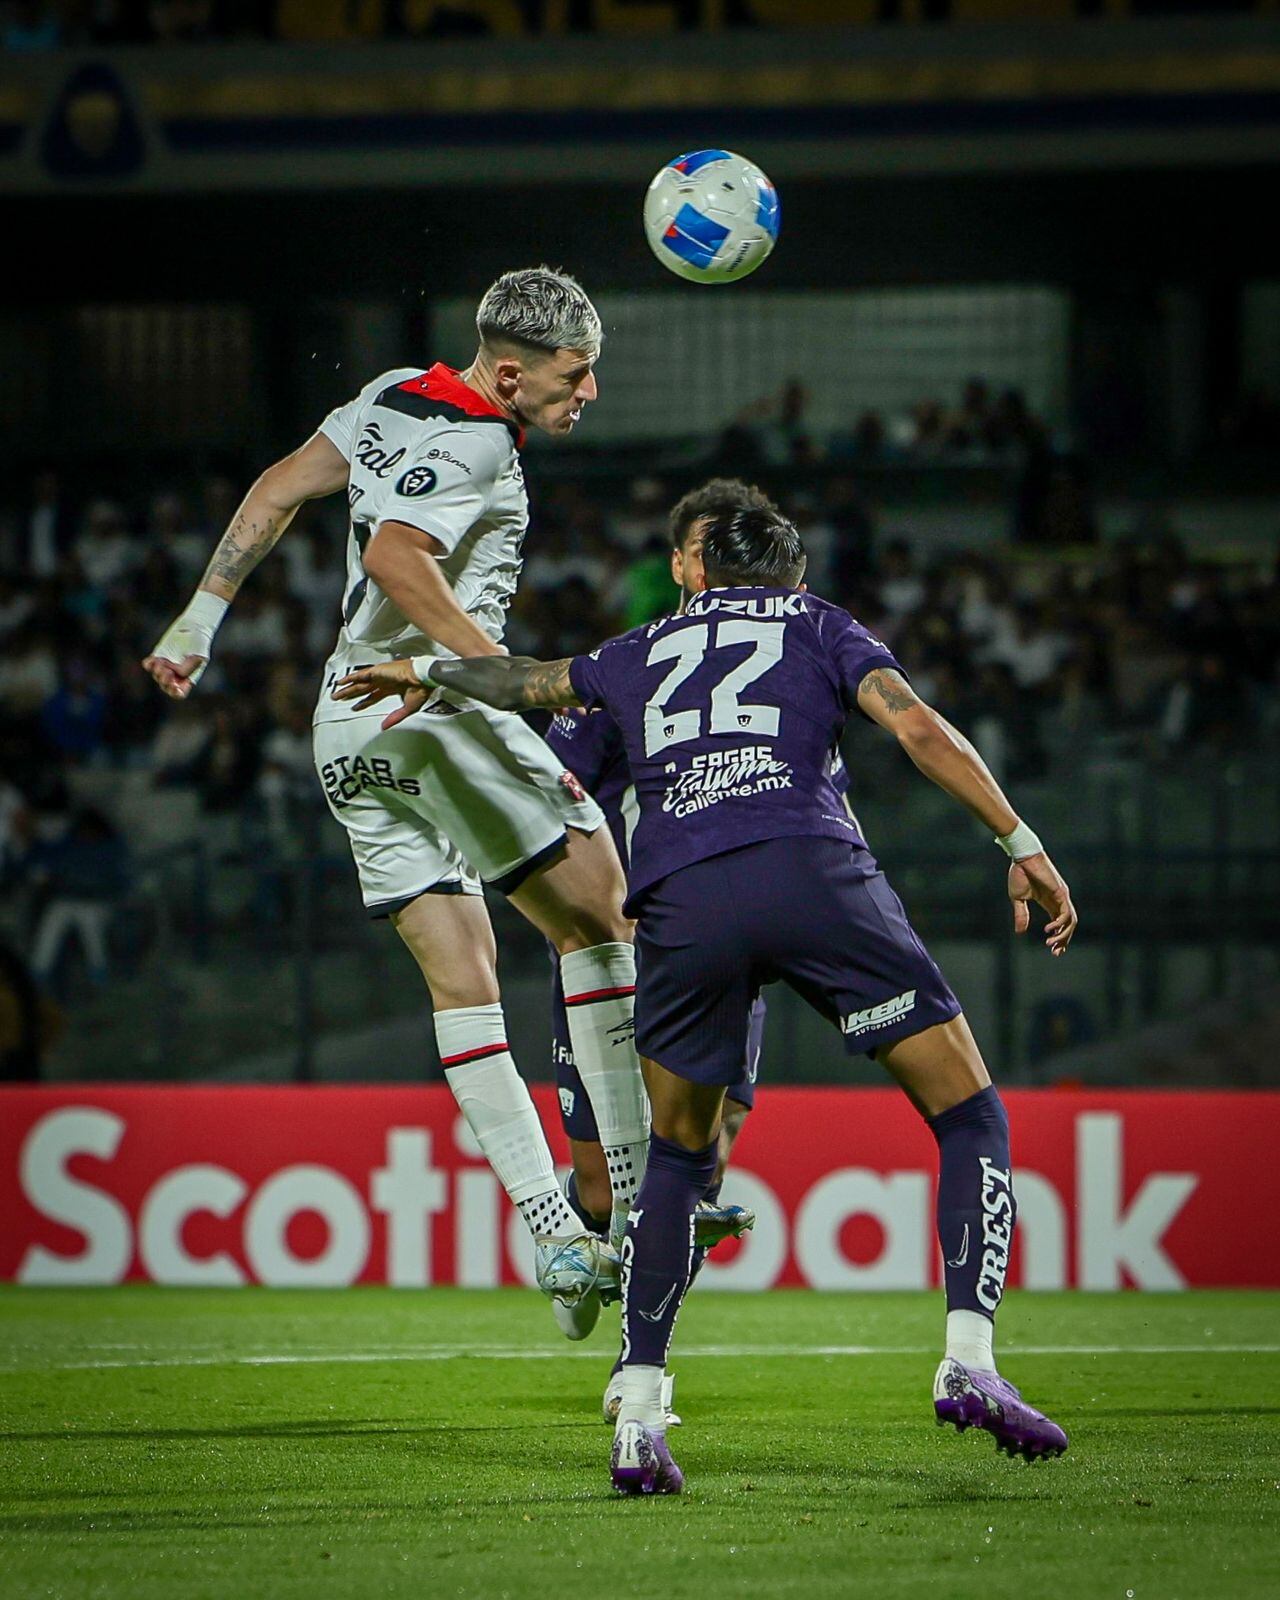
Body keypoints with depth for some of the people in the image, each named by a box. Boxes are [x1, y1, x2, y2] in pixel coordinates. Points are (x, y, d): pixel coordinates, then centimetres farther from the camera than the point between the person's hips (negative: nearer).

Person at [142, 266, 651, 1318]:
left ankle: (553, 1234, -2)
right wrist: (505, 669, -28)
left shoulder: (397, 396, 16)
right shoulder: (472, 441, -11)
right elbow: (394, 555, -25)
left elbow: (280, 489, 20)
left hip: (348, 733, 9)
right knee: (602, 918, 0)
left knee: (460, 976, 4)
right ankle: (641, 1199, -4)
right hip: (433, 709, -9)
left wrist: (200, 621, 26)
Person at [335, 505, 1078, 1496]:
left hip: (679, 900, 3)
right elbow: (917, 725, 5)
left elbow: (523, 681, 50)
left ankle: (638, 1415, 9)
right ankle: (970, 1359, -12)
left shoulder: (643, 653, 32)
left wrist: (428, 673, 69)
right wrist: (1022, 845, 1)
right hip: (813, 872, -3)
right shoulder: (824, 628, 23)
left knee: (678, 1156, 21)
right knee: (971, 1116, 6)